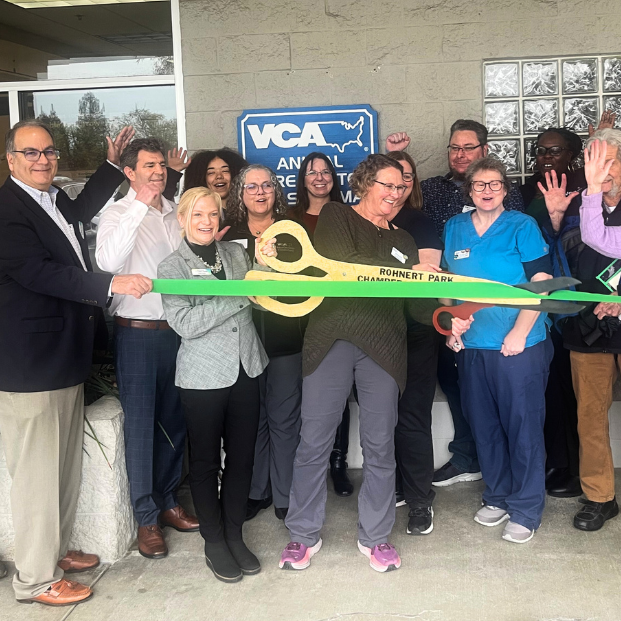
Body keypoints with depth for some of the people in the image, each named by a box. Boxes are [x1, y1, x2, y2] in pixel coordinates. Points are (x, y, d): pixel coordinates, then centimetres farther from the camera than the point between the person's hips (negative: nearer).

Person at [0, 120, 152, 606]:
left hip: (68, 359, 10)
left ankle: (56, 549, 36)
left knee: (66, 466, 19)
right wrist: (111, 284, -29)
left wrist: (113, 165, 34)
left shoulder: (56, 199, 14)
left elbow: (80, 212, 37)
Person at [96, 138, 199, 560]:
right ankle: (146, 518, 14)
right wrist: (140, 205, -26)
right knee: (140, 424, 2)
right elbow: (107, 261, -25)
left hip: (177, 329, 5)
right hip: (137, 331, -5)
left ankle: (167, 500, 29)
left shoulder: (177, 214, 9)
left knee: (175, 420, 13)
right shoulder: (119, 215, -6)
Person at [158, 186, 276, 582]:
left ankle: (235, 535, 27)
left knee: (242, 456, 11)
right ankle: (214, 542, 24)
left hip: (246, 370, 4)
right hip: (204, 376, -4)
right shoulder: (172, 268, -5)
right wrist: (240, 295, -21)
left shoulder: (237, 253, 8)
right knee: (206, 461, 8)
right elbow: (185, 323, -18)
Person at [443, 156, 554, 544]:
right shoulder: (454, 228, 10)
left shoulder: (522, 226, -4)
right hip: (472, 345, 5)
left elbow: (541, 283, -9)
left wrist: (519, 333, -16)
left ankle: (526, 511, 13)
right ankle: (497, 497, 30)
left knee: (523, 427, 0)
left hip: (519, 346, -5)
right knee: (484, 426, 13)